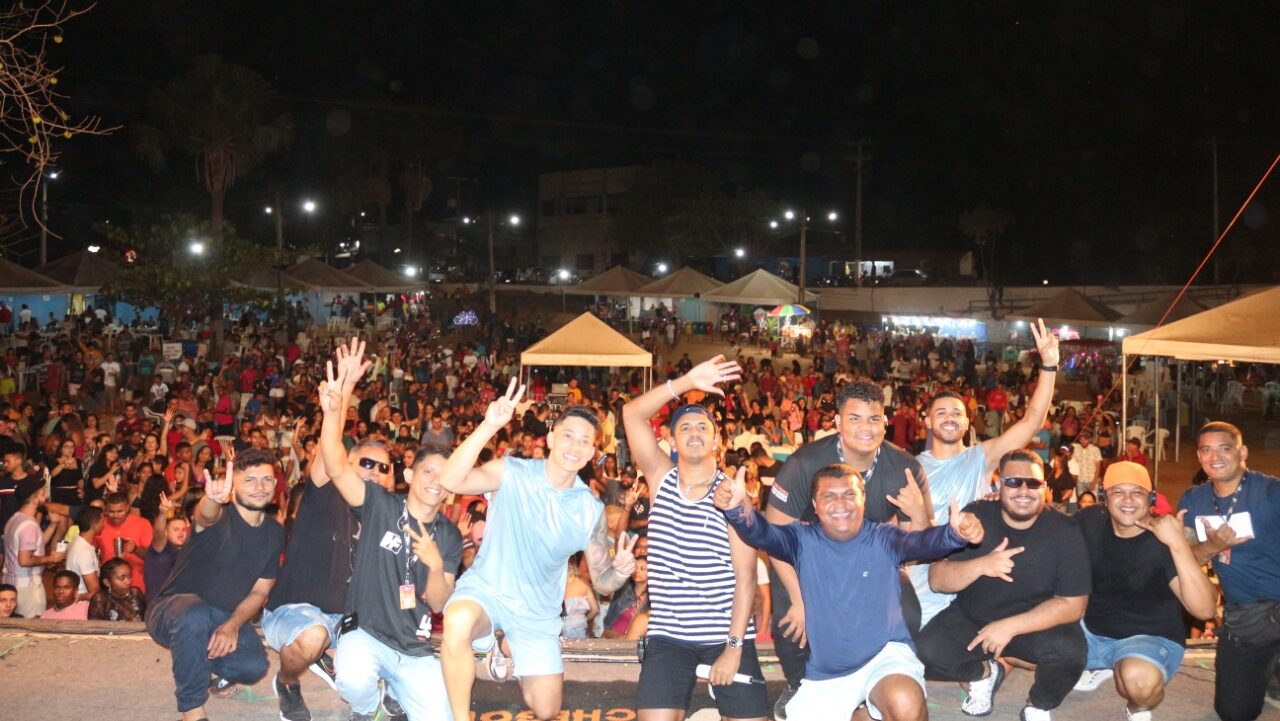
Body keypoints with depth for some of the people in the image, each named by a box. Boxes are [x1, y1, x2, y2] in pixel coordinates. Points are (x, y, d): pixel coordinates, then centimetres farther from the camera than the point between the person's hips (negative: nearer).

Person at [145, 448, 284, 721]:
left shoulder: (275, 533, -2)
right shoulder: (219, 515, -18)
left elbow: (260, 591, 0)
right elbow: (206, 515, -45)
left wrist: (232, 626, -18)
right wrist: (212, 499, -70)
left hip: (228, 618, 5)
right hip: (175, 611, -4)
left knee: (254, 667, -23)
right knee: (195, 615, -40)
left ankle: (210, 667, 16)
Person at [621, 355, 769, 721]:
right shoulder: (661, 478, 2)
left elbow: (745, 575, -8)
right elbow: (632, 415, -10)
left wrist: (734, 646, -14)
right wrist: (687, 382, -20)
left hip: (727, 634, -1)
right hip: (668, 634, 1)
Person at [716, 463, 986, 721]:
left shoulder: (883, 539, -7)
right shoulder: (803, 540, -3)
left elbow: (919, 542, -26)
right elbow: (762, 534, -20)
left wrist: (954, 533, -50)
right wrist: (738, 508, -43)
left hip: (885, 654, -4)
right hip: (824, 675, 4)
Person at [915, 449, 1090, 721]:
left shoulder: (1064, 532, -14)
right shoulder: (974, 516, -12)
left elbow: (1072, 604, -15)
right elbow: (937, 580, -13)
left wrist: (1010, 627, -24)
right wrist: (981, 566, -33)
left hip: (1037, 624, -1)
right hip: (971, 618, 1)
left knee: (1069, 649, -32)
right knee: (926, 652, -23)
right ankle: (984, 673, 12)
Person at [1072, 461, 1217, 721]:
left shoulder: (1163, 541, -20)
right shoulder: (1090, 521, -7)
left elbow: (1205, 609, -32)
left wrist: (1178, 544, -40)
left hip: (1151, 638, -6)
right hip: (1090, 630, 6)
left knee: (1139, 679, -39)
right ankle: (1099, 667, 21)